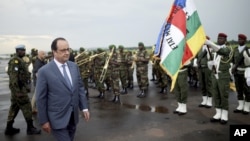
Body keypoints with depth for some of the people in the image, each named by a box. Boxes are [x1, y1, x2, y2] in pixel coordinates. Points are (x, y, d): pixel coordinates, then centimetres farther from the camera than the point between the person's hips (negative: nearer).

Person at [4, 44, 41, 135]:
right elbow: (13, 76, -22)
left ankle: (9, 128, 20)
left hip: (19, 86, 10)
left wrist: (25, 87, 22)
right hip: (18, 87, -10)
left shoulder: (19, 60, 16)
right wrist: (18, 91, -25)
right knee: (26, 107, -4)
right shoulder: (15, 60, -15)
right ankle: (30, 128, 5)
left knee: (14, 107, 13)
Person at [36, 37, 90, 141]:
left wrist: (84, 107, 5)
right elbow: (41, 98, -9)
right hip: (58, 118, -5)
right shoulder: (44, 71, -13)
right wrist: (44, 121, -7)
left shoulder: (74, 66, 2)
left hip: (73, 116, 5)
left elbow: (80, 87, 9)